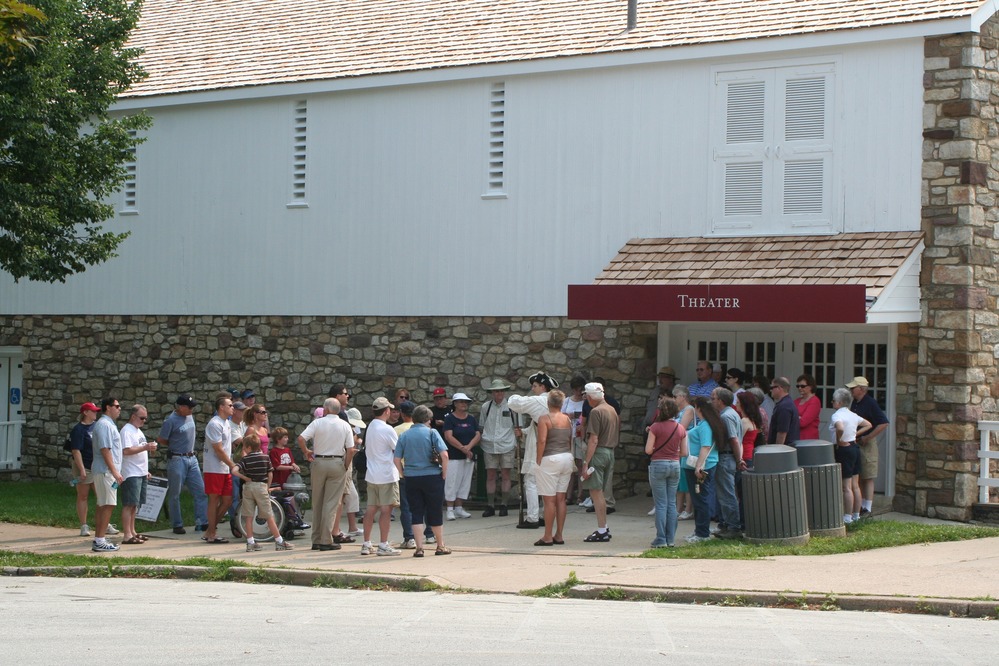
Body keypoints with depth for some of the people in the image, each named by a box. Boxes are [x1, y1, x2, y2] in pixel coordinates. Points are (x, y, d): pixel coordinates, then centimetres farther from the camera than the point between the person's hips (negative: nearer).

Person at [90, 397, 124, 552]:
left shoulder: (108, 424, 19)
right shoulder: (104, 425, -14)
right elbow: (105, 449, -21)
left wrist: (115, 471, 21)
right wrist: (115, 472, -23)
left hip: (105, 471, 11)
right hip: (106, 471, -11)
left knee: (102, 506, 13)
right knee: (108, 505, -12)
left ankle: (98, 538, 18)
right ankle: (100, 541, -14)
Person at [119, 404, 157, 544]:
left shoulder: (138, 431, 20)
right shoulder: (127, 431, -11)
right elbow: (126, 451, -22)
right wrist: (145, 447, -22)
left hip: (141, 474, 10)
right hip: (131, 474, -10)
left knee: (135, 504, 12)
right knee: (129, 505, -10)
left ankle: (132, 532, 17)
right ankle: (127, 535, -11)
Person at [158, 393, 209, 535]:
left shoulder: (190, 416, 8)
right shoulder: (171, 421, -14)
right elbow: (161, 440, -10)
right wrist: (175, 445, 1)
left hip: (192, 458, 7)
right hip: (177, 459, -7)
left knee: (201, 491, 3)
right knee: (175, 494, 2)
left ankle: (202, 523, 6)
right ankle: (177, 525, 10)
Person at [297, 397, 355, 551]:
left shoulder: (317, 423, -2)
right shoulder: (345, 426, 1)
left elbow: (301, 438, -13)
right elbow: (350, 450, -5)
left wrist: (306, 452, 4)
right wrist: (345, 467, 6)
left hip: (319, 462, 1)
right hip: (337, 463, -1)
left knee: (317, 503, 11)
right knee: (331, 504, -1)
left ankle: (316, 540, 15)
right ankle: (326, 541, -5)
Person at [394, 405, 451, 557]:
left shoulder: (404, 435, 4)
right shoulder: (431, 433, -5)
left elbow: (397, 459, 1)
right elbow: (444, 454, -13)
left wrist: (404, 475, 10)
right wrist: (444, 473, -3)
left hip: (411, 478, 2)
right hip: (432, 476, -2)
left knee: (416, 513, 6)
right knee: (435, 512, 8)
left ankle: (419, 548, 2)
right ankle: (441, 546, 18)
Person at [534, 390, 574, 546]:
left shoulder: (544, 419, -9)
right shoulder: (567, 419, 9)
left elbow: (542, 441, -17)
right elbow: (571, 441, 14)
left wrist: (538, 461, -11)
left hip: (550, 459, -6)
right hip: (567, 458, 6)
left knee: (549, 500, -4)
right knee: (561, 499, 10)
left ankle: (547, 537, -3)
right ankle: (559, 535, 11)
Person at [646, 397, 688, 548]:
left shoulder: (656, 427, -10)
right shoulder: (681, 429, 3)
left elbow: (648, 450, -12)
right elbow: (685, 453, 6)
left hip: (659, 465, -4)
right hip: (675, 465, 4)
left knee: (661, 504, -1)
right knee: (672, 503, 10)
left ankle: (661, 540, -1)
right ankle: (671, 539, 10)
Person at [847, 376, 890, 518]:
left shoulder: (870, 403, -14)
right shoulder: (855, 403, 11)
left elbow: (884, 423, -19)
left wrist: (866, 438, -18)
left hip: (867, 444, -8)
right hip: (854, 443, 8)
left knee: (867, 478, -4)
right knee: (858, 478, 11)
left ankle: (867, 509, -2)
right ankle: (861, 506, 18)